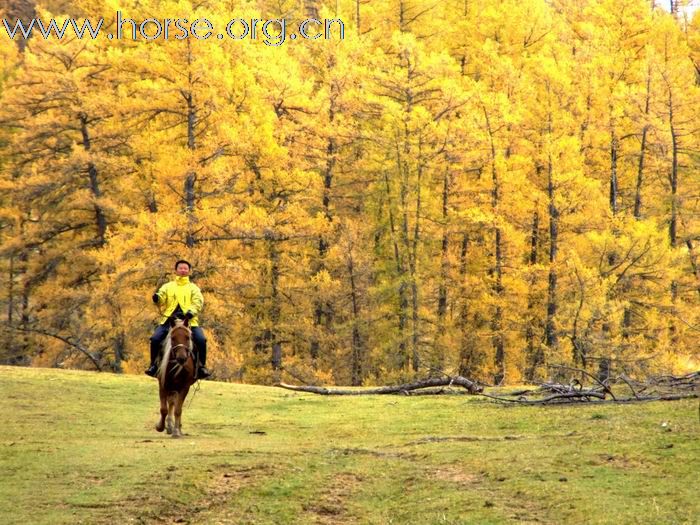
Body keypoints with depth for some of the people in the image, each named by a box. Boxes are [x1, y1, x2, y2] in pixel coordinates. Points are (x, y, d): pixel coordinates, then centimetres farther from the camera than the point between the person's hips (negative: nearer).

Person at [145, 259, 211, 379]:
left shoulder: (193, 288, 17)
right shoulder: (168, 286, 19)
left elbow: (198, 302, 1)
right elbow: (161, 299, 4)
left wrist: (192, 311, -21)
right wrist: (157, 298, -22)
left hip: (189, 321, -1)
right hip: (169, 319, 1)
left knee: (201, 340, -23)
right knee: (155, 339, -20)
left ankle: (201, 367, -9)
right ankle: (153, 365, -3)